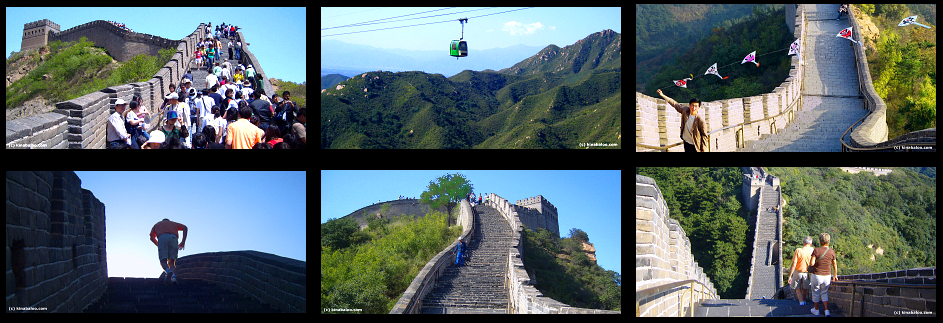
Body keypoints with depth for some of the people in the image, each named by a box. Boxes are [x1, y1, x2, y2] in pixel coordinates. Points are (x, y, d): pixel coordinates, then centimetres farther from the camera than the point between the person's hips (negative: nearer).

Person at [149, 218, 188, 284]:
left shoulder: (157, 224, 38)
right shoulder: (173, 223, 38)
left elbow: (152, 237, 25)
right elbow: (184, 227, 21)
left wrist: (158, 245, 33)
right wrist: (183, 242, 15)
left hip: (162, 238, -1)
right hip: (173, 237, 1)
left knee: (163, 261, -6)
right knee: (171, 262, 2)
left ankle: (168, 271, -39)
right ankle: (174, 276, -26)